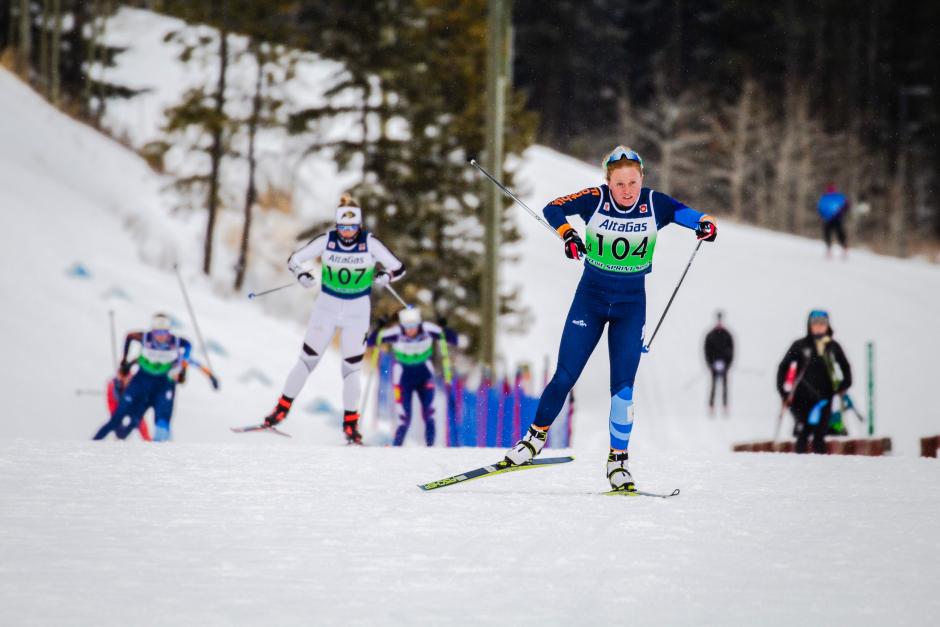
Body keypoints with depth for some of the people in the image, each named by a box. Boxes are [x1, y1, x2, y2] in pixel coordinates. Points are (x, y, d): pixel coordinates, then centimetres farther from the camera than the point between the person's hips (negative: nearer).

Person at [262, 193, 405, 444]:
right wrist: (302, 275, -22)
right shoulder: (326, 241, -9)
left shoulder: (370, 243, -11)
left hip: (357, 312, -1)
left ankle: (351, 423, 10)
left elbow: (398, 267, -5)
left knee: (351, 369, 0)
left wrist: (385, 277, -26)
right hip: (326, 308, 1)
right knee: (307, 360, 1)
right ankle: (282, 408, 11)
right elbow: (294, 260, -1)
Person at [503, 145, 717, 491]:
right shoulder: (595, 199, -12)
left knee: (623, 387, -6)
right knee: (564, 377, -2)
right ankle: (535, 437, 18)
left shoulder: (654, 204, -9)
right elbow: (553, 208, -11)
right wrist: (567, 234, -30)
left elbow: (691, 216, -8)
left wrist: (706, 225, -31)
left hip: (631, 305, 0)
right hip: (590, 298, 0)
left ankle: (618, 460, 6)